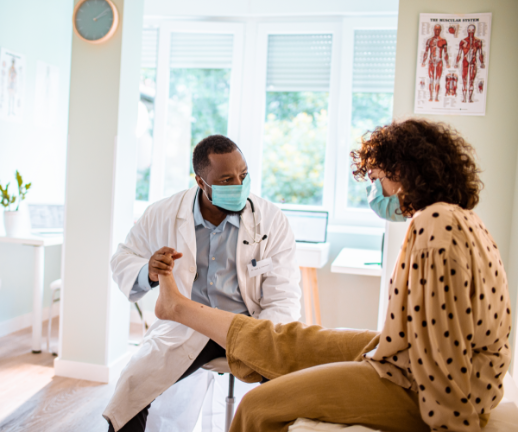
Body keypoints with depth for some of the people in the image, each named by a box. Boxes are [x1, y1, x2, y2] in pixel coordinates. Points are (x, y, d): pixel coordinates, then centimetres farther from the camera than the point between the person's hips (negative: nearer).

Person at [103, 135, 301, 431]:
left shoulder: (271, 219, -3)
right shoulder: (163, 215, 1)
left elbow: (284, 298, -5)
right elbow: (123, 260, 11)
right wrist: (149, 273, -15)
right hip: (184, 326, 1)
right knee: (133, 386, -27)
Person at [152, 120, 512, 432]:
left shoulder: (437, 224, -25)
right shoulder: (455, 219, 9)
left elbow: (445, 342, -25)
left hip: (416, 387, -9)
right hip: (415, 365, 9)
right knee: (289, 342, 16)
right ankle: (180, 307, 31)